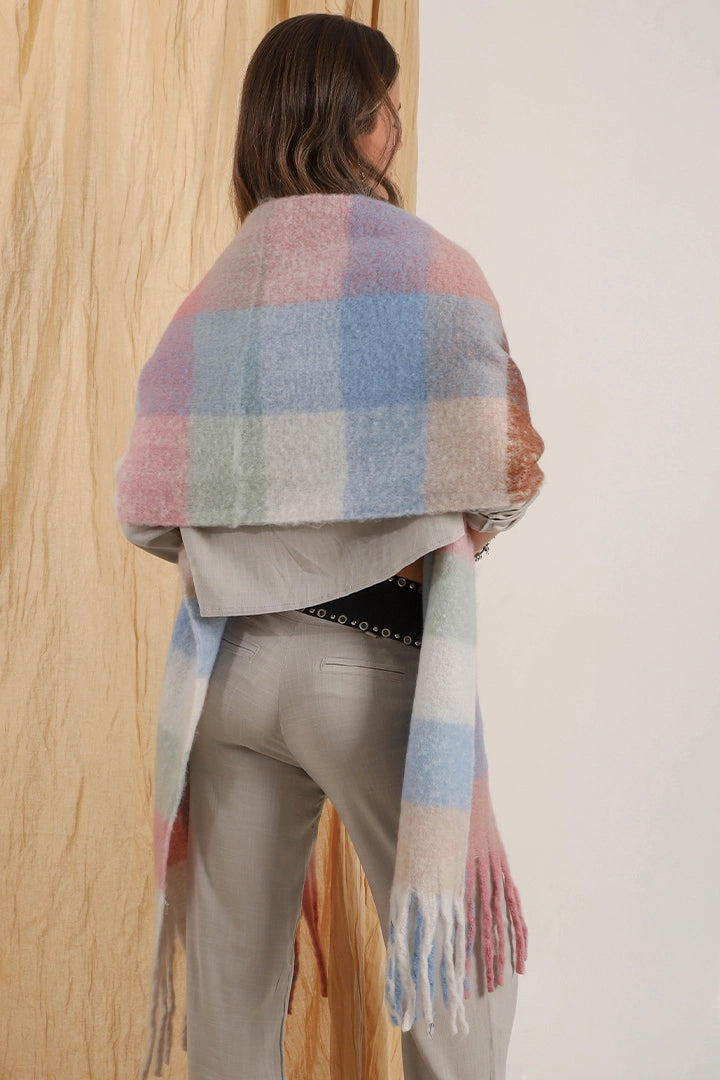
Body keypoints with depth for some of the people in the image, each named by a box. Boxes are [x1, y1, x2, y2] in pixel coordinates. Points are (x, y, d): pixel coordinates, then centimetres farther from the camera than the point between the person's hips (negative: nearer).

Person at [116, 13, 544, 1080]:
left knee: (233, 974, 14)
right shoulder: (427, 268, -6)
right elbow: (508, 473, -9)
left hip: (227, 663, 5)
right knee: (459, 958, 11)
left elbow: (149, 506, 4)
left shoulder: (212, 292, 7)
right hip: (372, 663, -4)